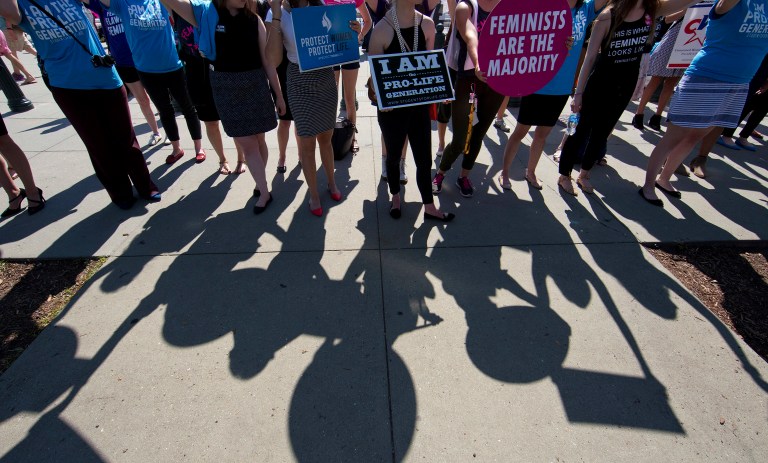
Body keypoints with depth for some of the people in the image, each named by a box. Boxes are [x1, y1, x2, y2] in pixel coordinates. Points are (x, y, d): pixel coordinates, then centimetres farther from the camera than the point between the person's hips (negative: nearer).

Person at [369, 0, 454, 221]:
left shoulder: (427, 25, 0)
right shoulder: (382, 30, -14)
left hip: (420, 106, 4)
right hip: (392, 109, -3)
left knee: (424, 159, 10)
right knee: (393, 156, 16)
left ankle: (429, 207, 27)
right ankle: (396, 197, 41)